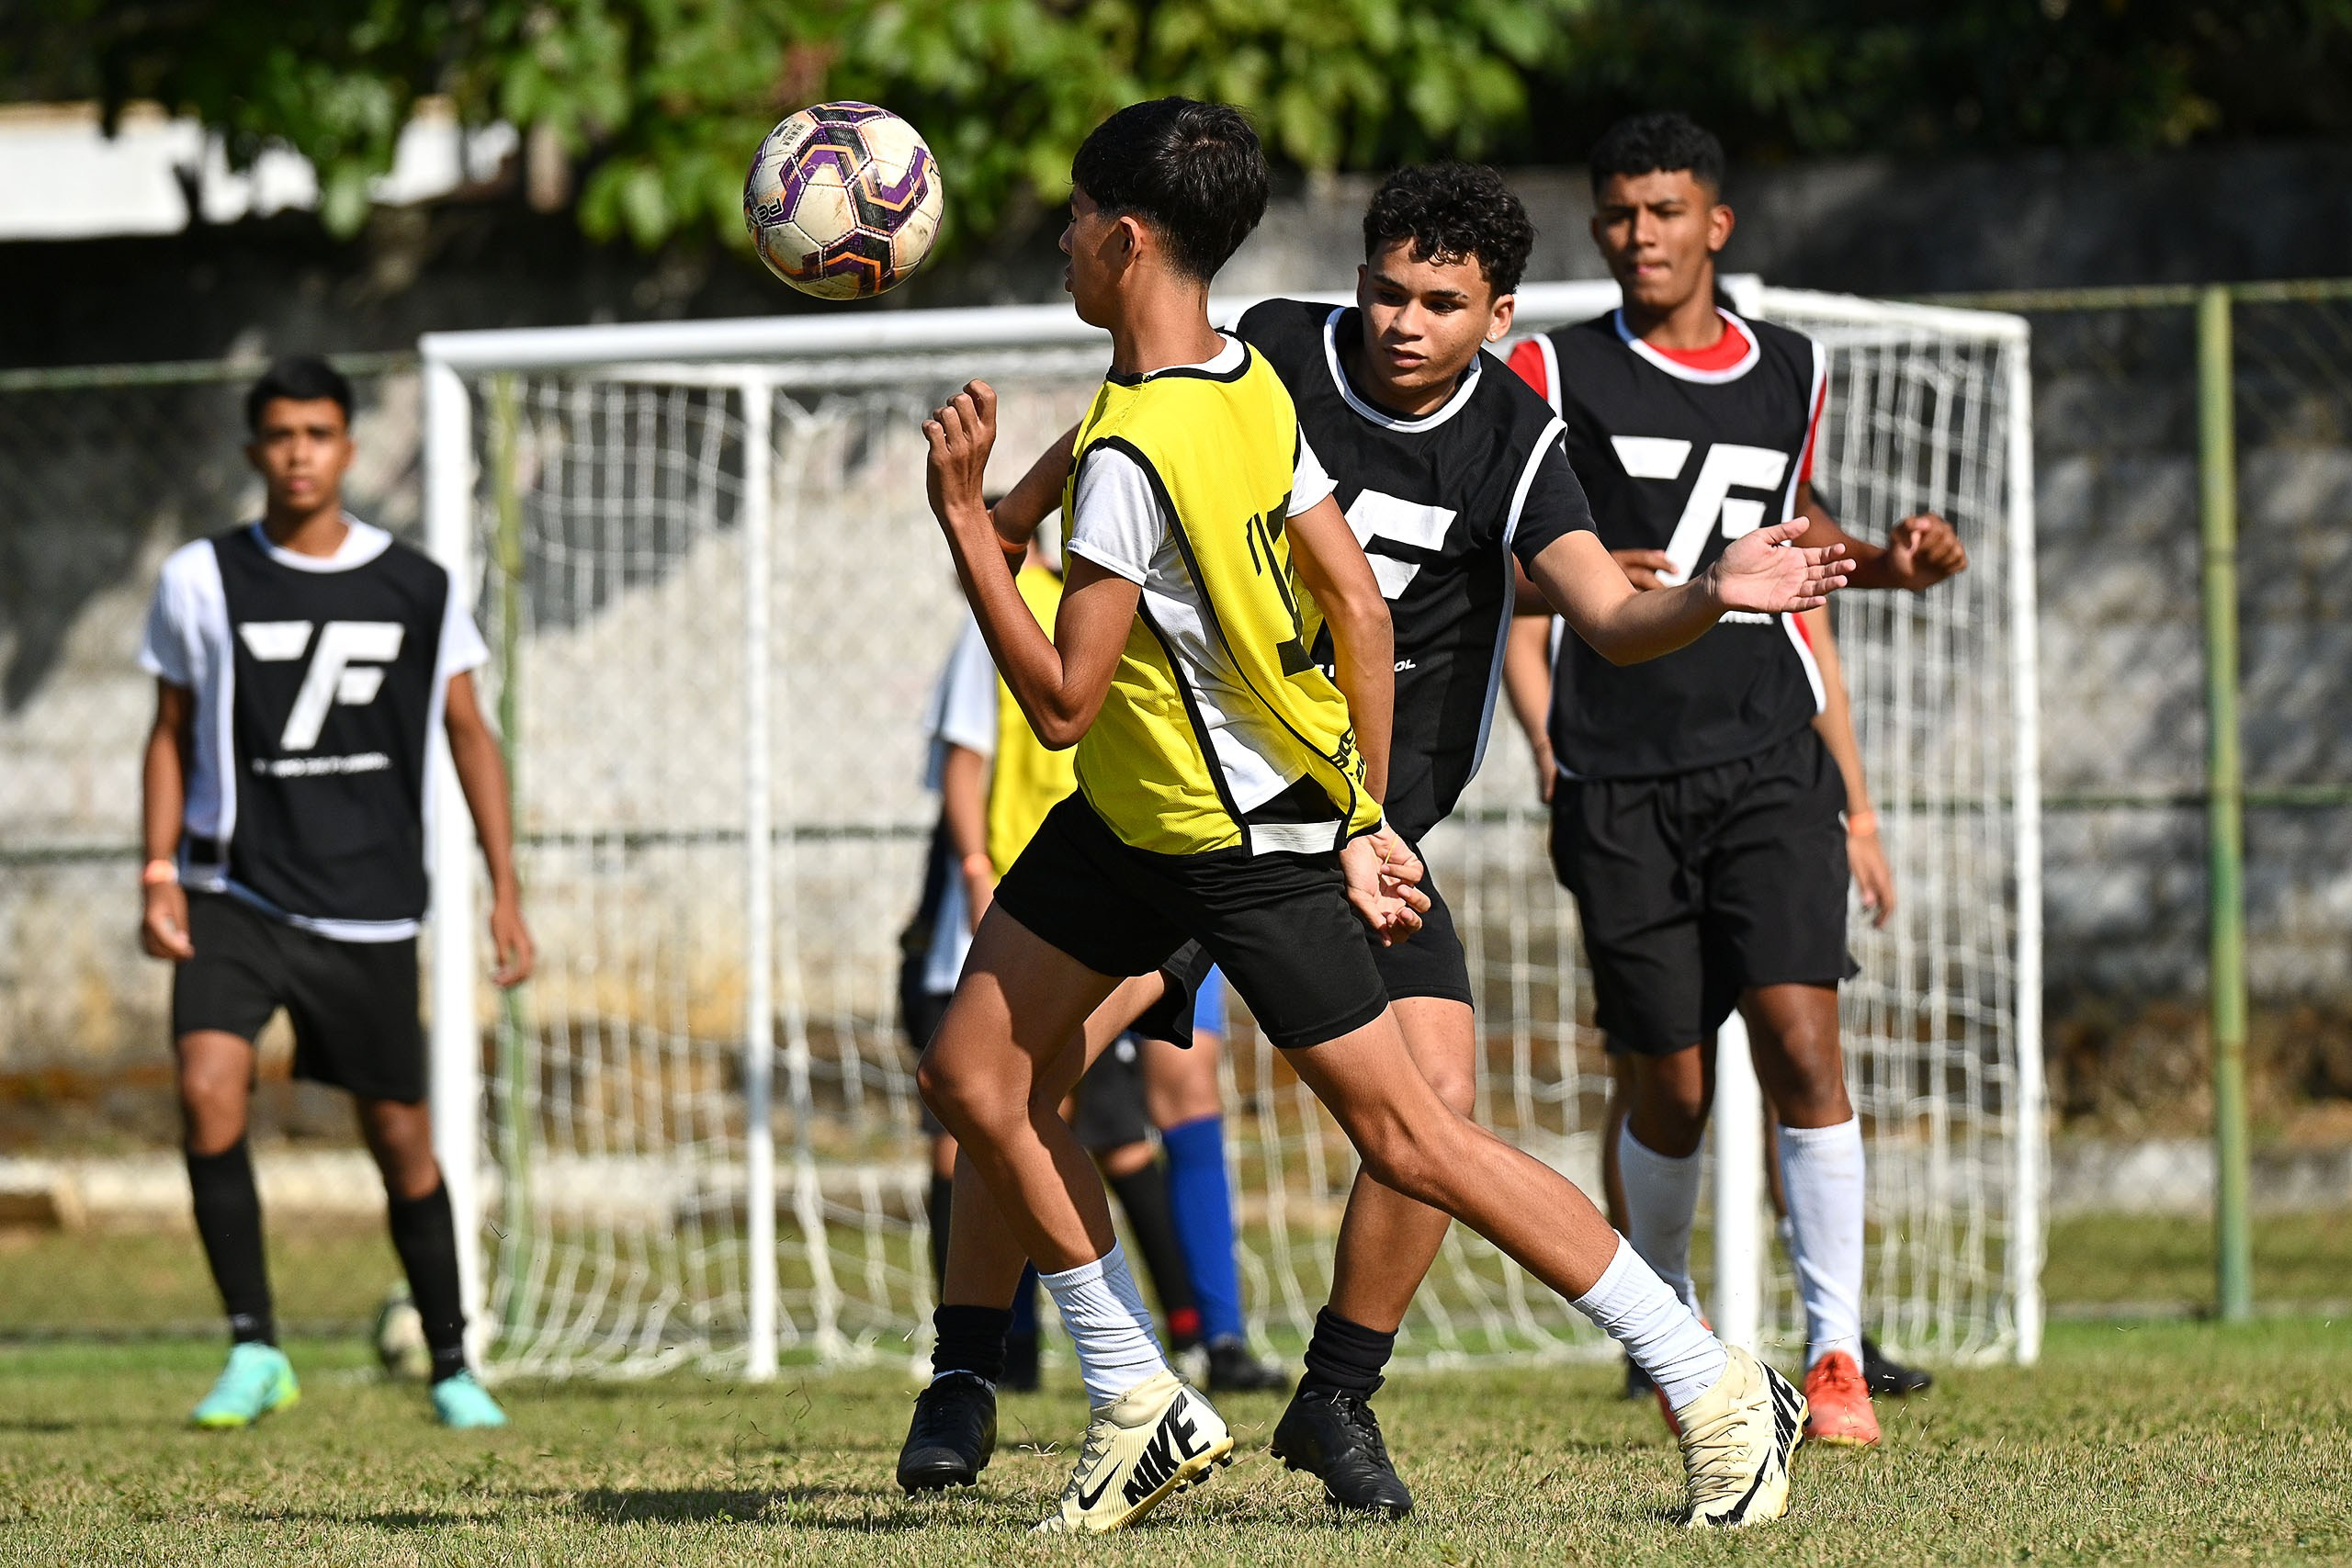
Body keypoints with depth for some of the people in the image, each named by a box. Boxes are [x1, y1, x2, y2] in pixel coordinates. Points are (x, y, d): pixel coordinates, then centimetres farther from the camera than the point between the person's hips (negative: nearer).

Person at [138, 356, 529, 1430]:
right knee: (207, 1089, -23)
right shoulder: (204, 580, 0)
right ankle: (253, 1349, -15)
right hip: (237, 895, -1)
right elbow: (172, 733, 8)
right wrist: (161, 877, -2)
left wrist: (505, 887, 4)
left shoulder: (416, 591, 2)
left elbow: (468, 734, 10)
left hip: (370, 908, 1)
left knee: (402, 1140, 5)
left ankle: (451, 1367, 22)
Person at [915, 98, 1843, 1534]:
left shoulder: (1129, 454, -28)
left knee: (1406, 1137, -6)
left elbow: (1060, 701, -26)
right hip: (1131, 818, 10)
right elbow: (1360, 605, 3)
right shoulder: (1253, 383, -2)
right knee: (975, 1077, 7)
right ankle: (1142, 1409, 15)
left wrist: (962, 512, -22)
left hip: (1247, 849, -10)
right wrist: (1363, 822, 9)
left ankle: (1721, 1394, -1)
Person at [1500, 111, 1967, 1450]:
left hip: (1769, 754, 2)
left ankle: (1836, 1354, -9)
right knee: (1673, 1086, 1)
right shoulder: (1554, 375, 1)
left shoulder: (1793, 371, 12)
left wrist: (1881, 561, 13)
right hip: (1623, 779, -2)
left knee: (1802, 1039, -14)